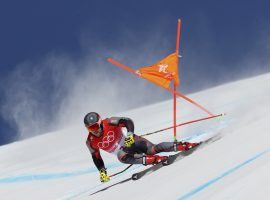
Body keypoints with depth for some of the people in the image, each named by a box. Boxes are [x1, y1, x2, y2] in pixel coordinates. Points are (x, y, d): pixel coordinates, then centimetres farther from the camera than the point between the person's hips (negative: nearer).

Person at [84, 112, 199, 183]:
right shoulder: (91, 142, -8)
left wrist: (130, 134, -33)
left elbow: (128, 121, -18)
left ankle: (183, 146, -26)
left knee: (152, 149, -26)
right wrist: (102, 172, -1)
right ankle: (153, 159, -43)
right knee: (122, 157, -36)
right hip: (121, 150, 2)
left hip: (130, 141, -2)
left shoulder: (109, 123, -18)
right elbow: (96, 157, 6)